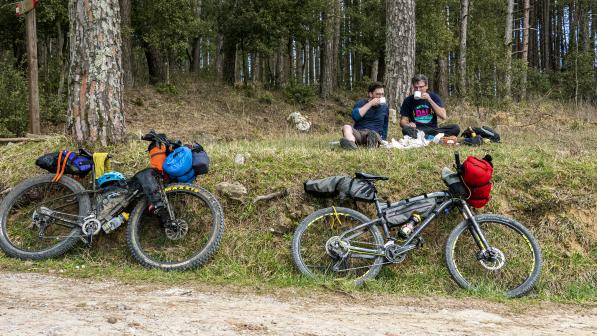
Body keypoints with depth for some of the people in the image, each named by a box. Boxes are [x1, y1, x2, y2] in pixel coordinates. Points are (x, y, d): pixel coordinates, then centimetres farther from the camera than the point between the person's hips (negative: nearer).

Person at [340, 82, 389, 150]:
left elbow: (385, 126, 27)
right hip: (358, 132, -1)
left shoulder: (384, 107, 17)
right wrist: (370, 104, -10)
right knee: (346, 127, -33)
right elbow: (355, 116, -12)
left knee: (373, 135, -35)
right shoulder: (360, 103, 9)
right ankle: (351, 143, -65)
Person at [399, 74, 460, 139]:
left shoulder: (434, 97, 5)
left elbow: (443, 116, -7)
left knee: (456, 128, -23)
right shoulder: (408, 101, 4)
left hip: (432, 130, 2)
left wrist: (429, 100, -15)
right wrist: (408, 125, -22)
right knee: (406, 129, -35)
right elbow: (403, 121, 3)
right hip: (417, 131, -1)